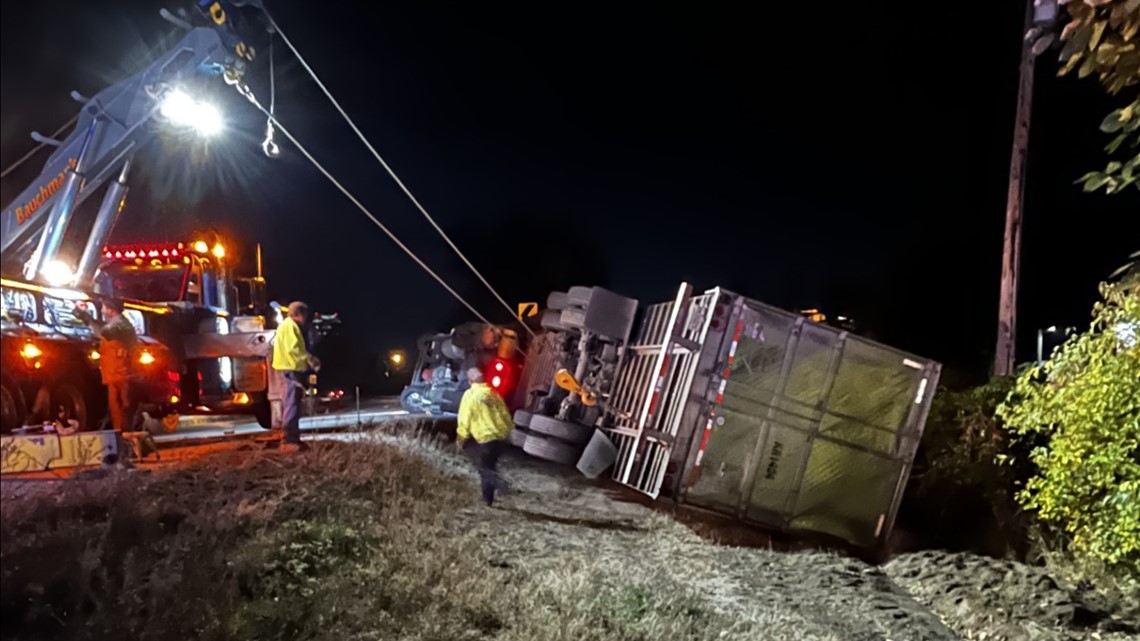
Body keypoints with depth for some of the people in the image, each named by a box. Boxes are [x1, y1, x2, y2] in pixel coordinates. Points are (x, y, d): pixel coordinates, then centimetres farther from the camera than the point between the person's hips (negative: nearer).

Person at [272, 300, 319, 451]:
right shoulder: (290, 325, -11)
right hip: (291, 369, -11)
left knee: (291, 405, 13)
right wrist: (310, 358, -13)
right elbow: (293, 349, -21)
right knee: (291, 406, -12)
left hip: (292, 369, 11)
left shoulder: (290, 325, 22)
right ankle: (288, 441, -12)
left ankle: (291, 439, 19)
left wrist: (307, 359, 13)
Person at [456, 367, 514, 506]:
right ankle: (490, 492, 26)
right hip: (501, 436, 6)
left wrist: (460, 438, 5)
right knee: (492, 464, 22)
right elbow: (505, 414, 15)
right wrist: (508, 430, 28)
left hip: (486, 437, -6)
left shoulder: (470, 394, -4)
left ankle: (488, 498, -5)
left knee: (486, 468, 4)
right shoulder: (494, 393, 12)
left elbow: (464, 418, -6)